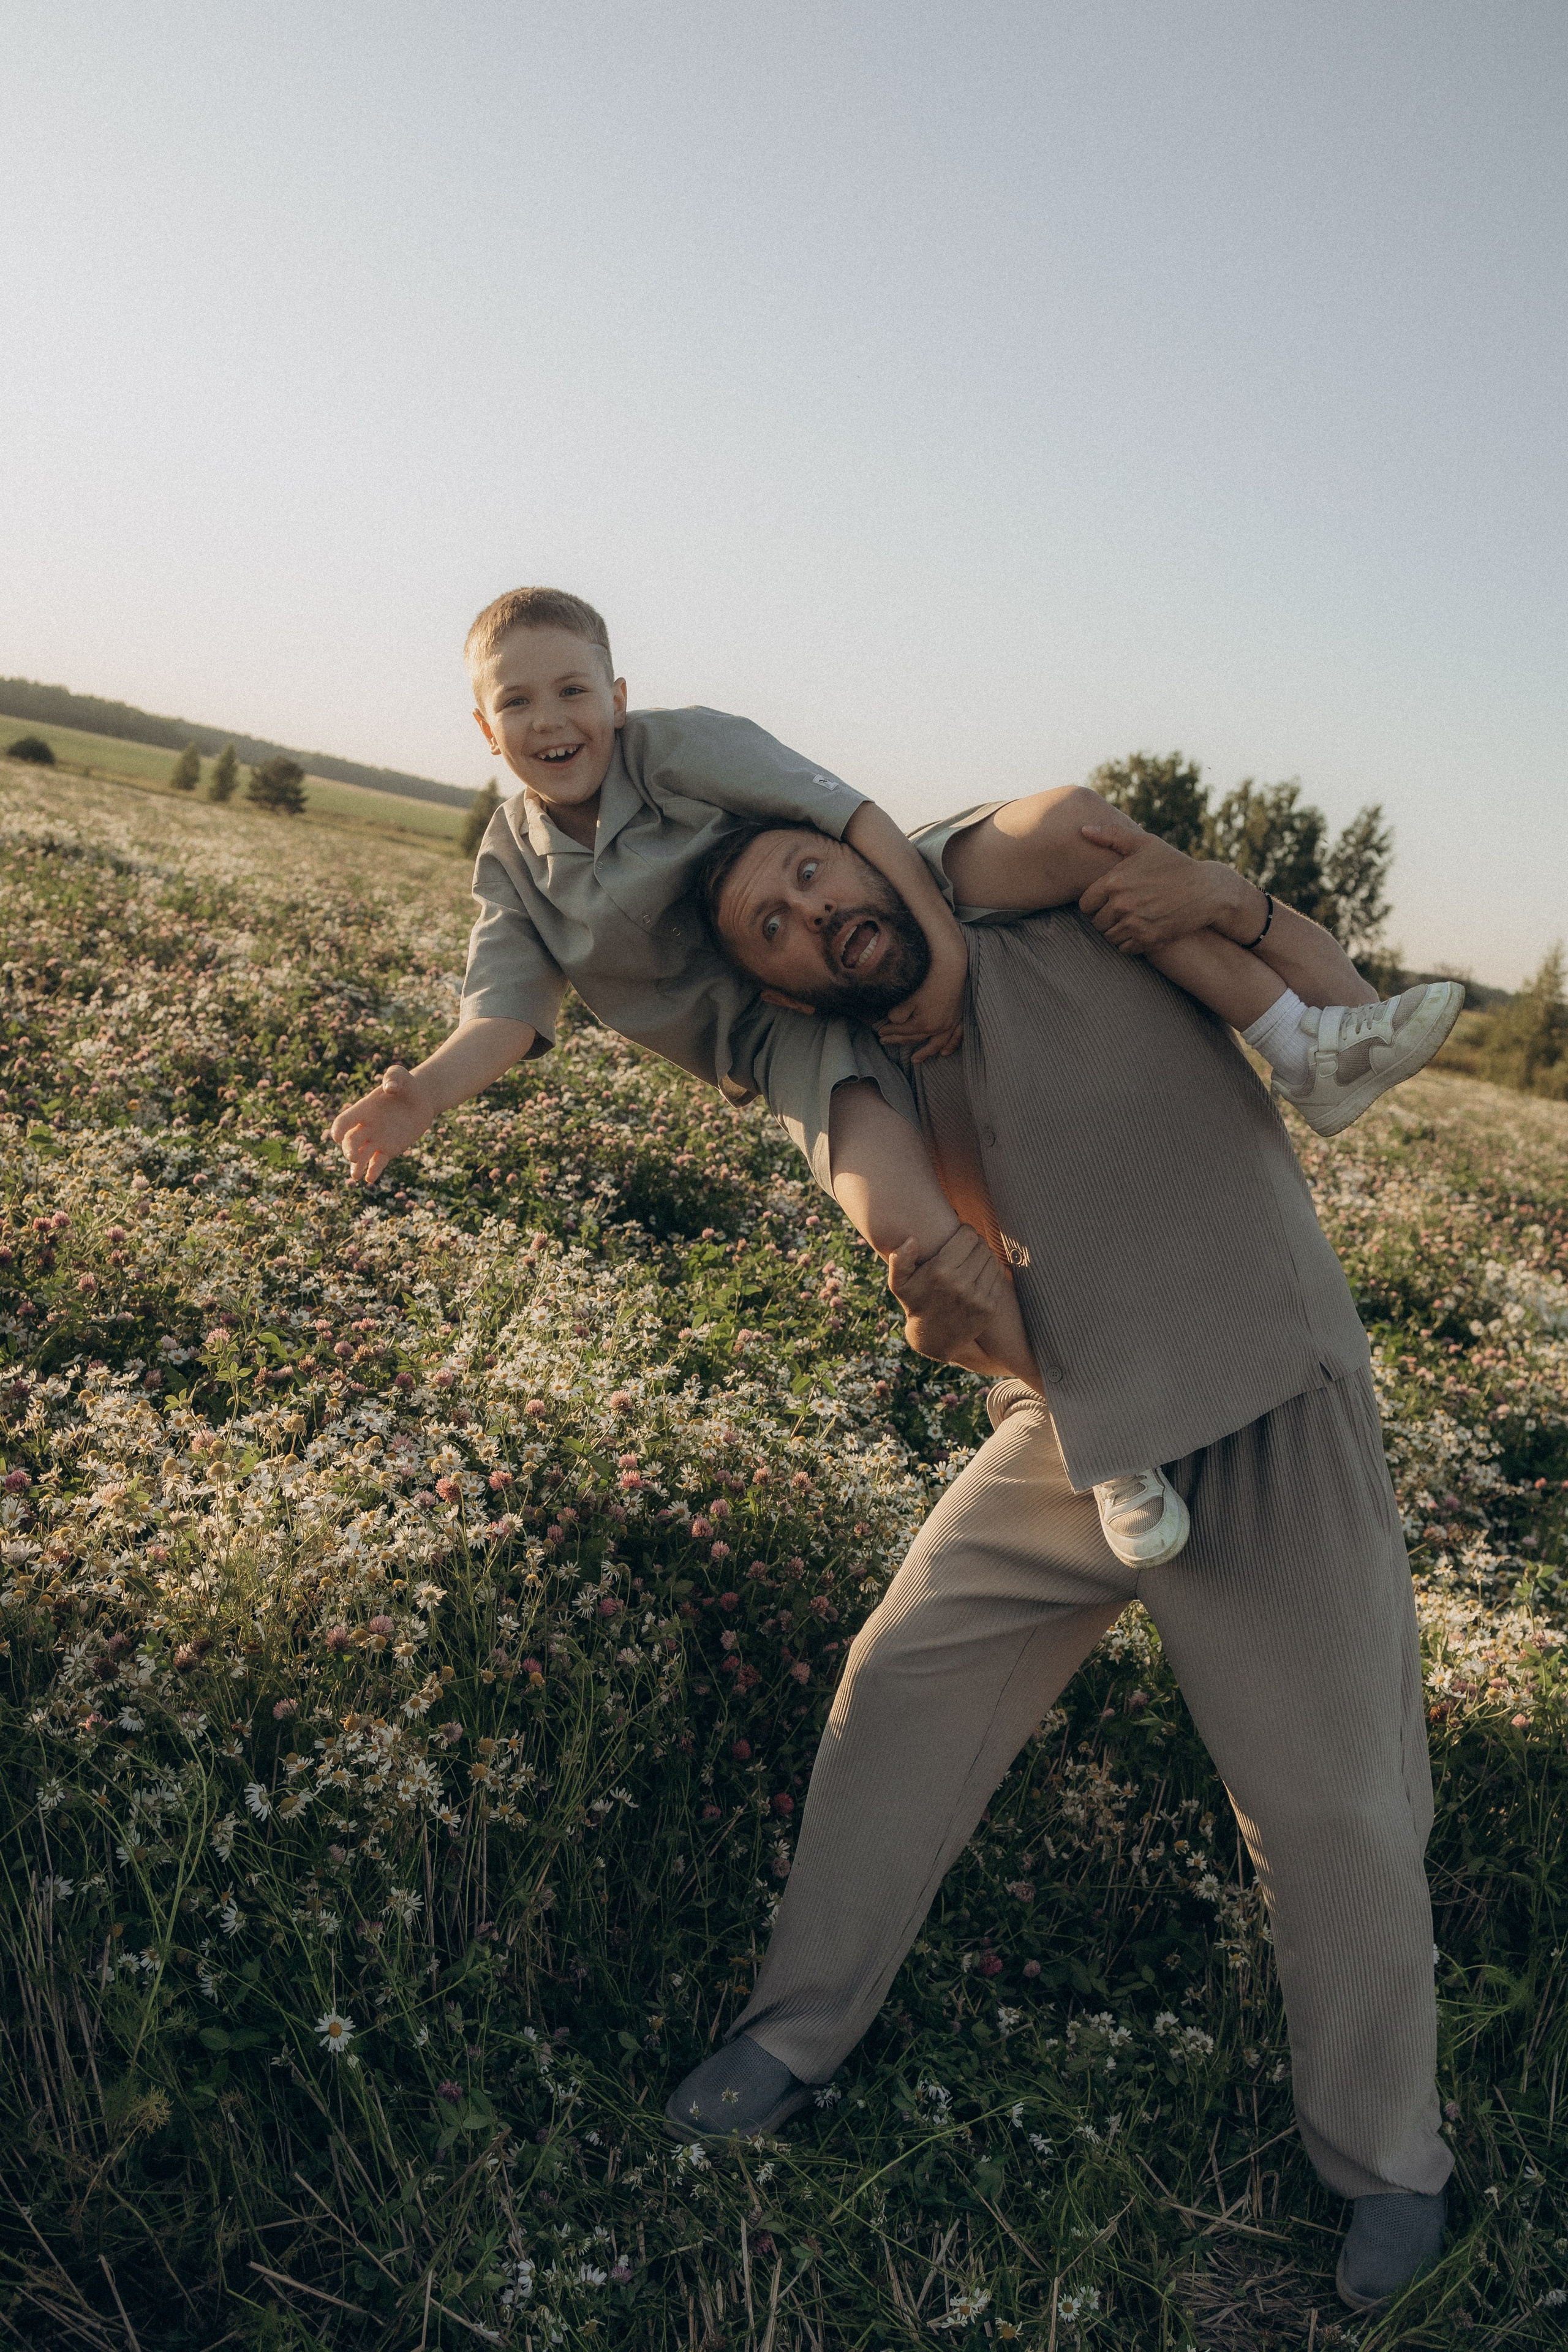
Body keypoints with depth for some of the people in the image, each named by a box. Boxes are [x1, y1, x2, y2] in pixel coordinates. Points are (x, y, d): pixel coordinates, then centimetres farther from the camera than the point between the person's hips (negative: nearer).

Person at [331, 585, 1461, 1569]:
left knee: (1068, 823, -26)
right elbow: (505, 1012, -7)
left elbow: (850, 813, -14)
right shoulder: (513, 868, 3)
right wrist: (425, 1094, -29)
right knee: (901, 1220, -31)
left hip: (888, 939, 0)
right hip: (801, 1041, 0)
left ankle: (1313, 1037, -15)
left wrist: (944, 946, -24)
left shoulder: (678, 747, -7)